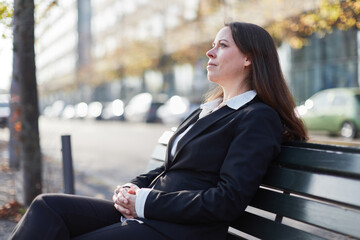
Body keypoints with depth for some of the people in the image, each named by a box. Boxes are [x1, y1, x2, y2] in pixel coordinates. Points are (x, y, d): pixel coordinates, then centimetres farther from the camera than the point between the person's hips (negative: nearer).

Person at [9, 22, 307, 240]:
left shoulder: (259, 119, -7)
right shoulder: (208, 109, 21)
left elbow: (228, 201, -16)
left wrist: (146, 202, -13)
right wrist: (134, 188, 2)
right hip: (146, 212, 8)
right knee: (48, 207, -10)